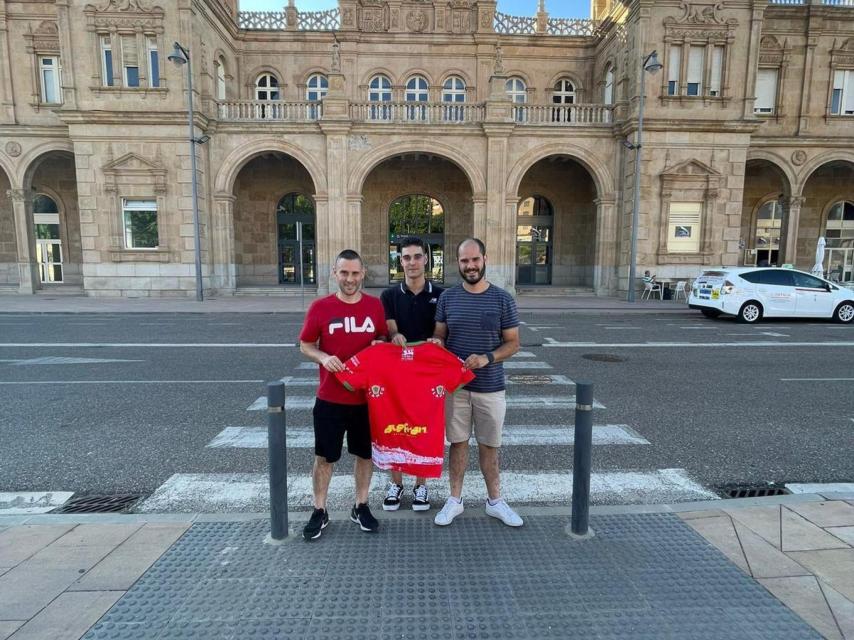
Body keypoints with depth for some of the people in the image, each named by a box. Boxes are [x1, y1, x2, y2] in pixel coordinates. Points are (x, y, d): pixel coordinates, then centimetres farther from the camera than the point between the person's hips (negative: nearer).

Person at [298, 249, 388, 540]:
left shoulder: (375, 305, 0)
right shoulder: (320, 307, -6)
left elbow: (384, 339, 12)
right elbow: (305, 344, 2)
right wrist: (323, 358, -18)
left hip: (367, 396, 2)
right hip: (330, 397, -2)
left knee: (365, 453, 14)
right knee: (324, 456, 9)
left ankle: (361, 507, 33)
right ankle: (319, 511, 28)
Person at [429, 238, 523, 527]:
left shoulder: (502, 299, -5)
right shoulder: (447, 297, 0)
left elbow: (513, 343, -2)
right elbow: (439, 336, 8)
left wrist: (487, 358, -18)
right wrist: (435, 343, -16)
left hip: (490, 387, -1)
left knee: (489, 446, 12)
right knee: (458, 442, 12)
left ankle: (495, 501, 30)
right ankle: (455, 499, 28)